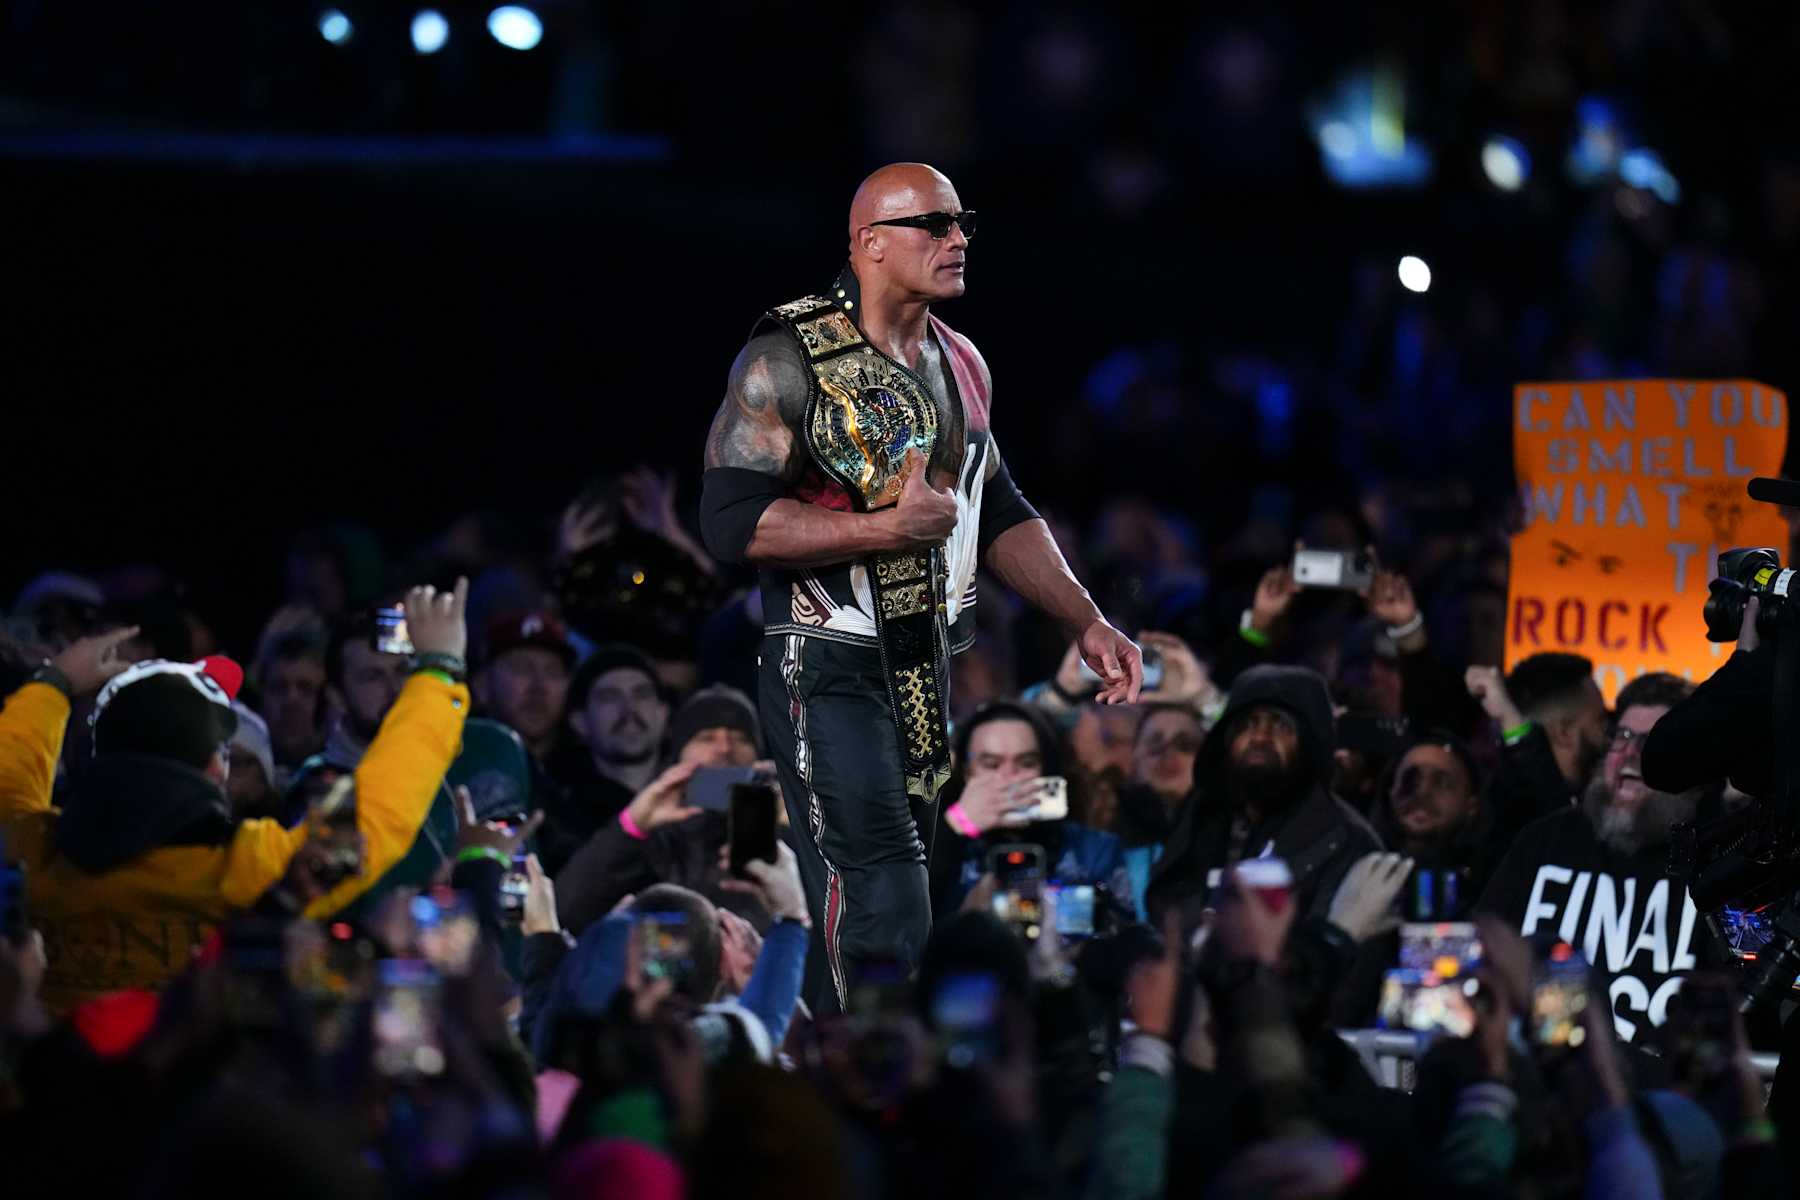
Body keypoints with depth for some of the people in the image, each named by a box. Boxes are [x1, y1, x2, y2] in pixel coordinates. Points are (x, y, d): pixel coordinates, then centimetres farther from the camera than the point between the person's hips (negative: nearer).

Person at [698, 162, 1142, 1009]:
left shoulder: (960, 365, 12)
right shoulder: (790, 361, -10)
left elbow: (998, 512, 21)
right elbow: (731, 519, -18)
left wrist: (1085, 623, 11)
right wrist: (890, 529, -21)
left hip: (929, 673, 7)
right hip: (827, 667, -7)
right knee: (883, 912, -15)